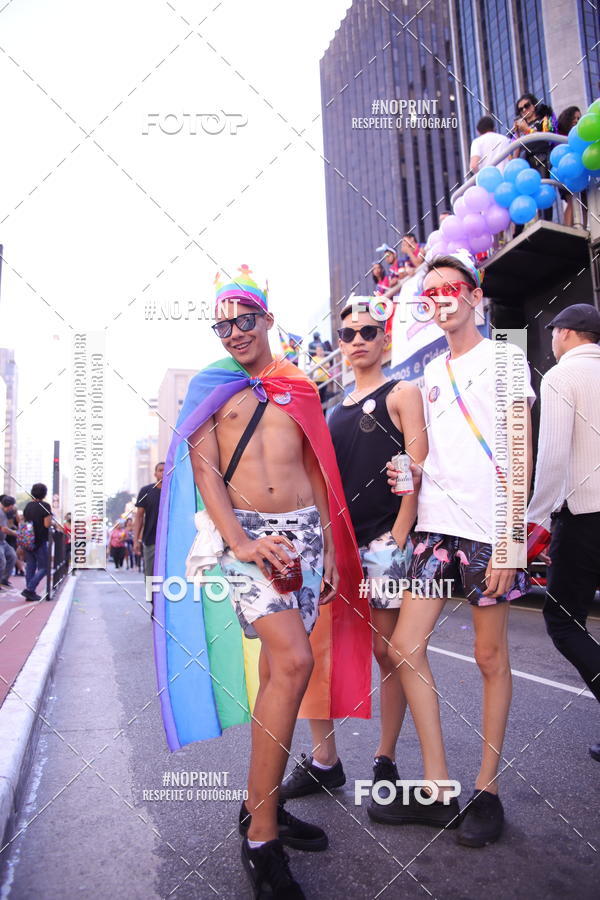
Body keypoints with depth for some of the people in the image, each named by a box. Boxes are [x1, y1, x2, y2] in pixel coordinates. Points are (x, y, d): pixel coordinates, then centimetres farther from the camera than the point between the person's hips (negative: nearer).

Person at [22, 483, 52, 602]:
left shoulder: (28, 505, 8)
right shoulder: (45, 506, -13)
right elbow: (47, 524, -17)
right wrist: (50, 516, 0)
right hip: (40, 542, -7)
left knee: (30, 567, 11)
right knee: (43, 568, 2)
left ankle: (30, 593, 12)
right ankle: (29, 589, -9)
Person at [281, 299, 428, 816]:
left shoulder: (402, 394, 2)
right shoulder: (337, 408, 19)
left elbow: (417, 471, -7)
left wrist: (398, 537, -14)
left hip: (383, 540, -5)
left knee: (386, 650, 2)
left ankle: (386, 763, 19)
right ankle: (323, 761, 18)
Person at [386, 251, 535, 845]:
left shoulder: (504, 360, 2)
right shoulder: (431, 373, 19)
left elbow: (520, 456, -5)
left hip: (488, 529, -5)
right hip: (434, 525, 6)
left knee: (490, 657, 4)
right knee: (405, 646, -1)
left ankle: (486, 789, 20)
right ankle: (438, 787, 13)